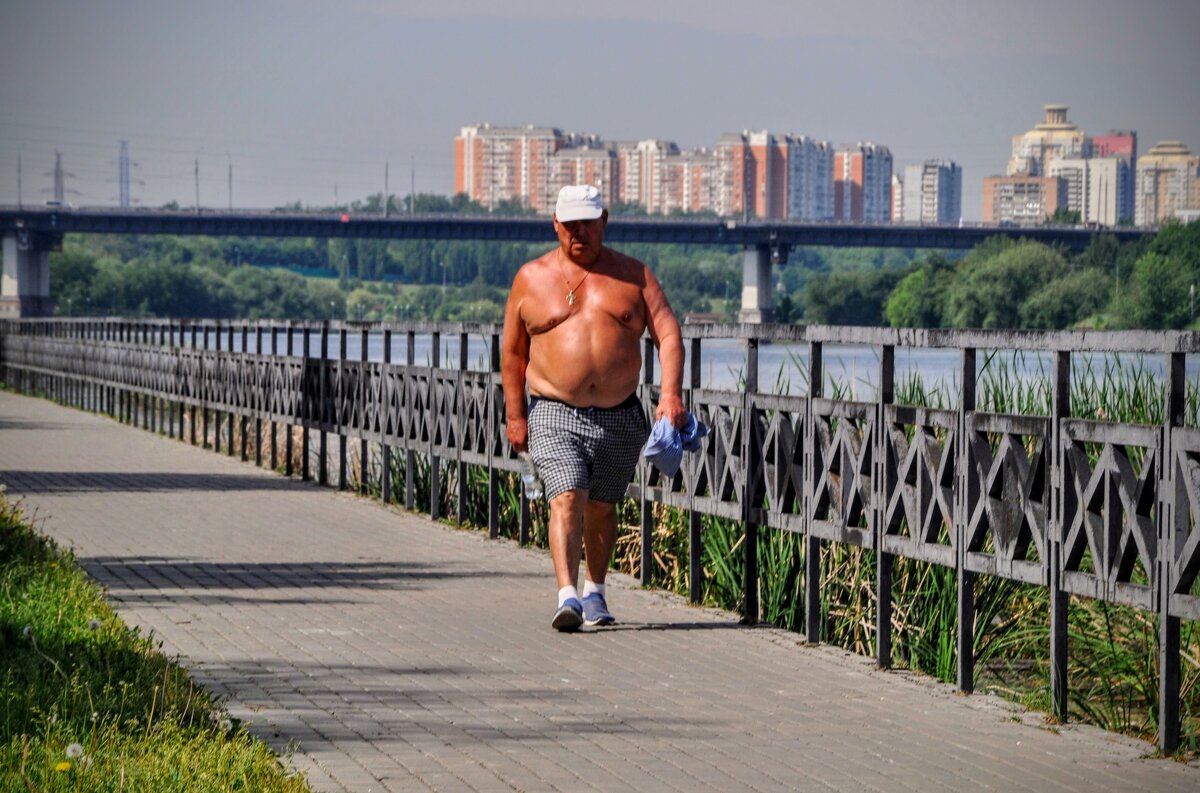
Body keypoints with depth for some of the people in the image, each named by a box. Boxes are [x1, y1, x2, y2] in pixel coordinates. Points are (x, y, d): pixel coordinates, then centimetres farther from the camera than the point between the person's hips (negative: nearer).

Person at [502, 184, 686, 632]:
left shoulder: (633, 275, 6)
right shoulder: (531, 278, 6)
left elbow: (667, 334, -1)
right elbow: (513, 351, 10)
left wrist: (671, 393, -16)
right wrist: (514, 415, 5)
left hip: (620, 418, 2)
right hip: (554, 414, -2)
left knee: (601, 508, 12)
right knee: (567, 499, -18)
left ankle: (594, 592, 29)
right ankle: (567, 596, -26)